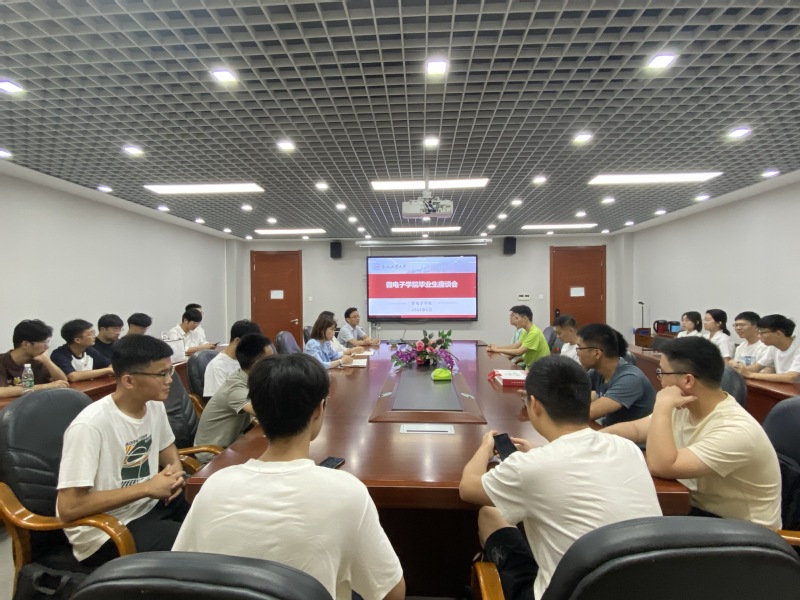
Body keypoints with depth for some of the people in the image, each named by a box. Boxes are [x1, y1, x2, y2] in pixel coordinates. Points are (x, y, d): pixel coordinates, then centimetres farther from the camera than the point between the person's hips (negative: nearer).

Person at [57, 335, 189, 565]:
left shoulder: (155, 406, -3)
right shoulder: (89, 426, -25)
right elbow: (68, 507, -25)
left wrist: (176, 471, -5)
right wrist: (146, 487, -23)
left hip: (151, 504, 7)